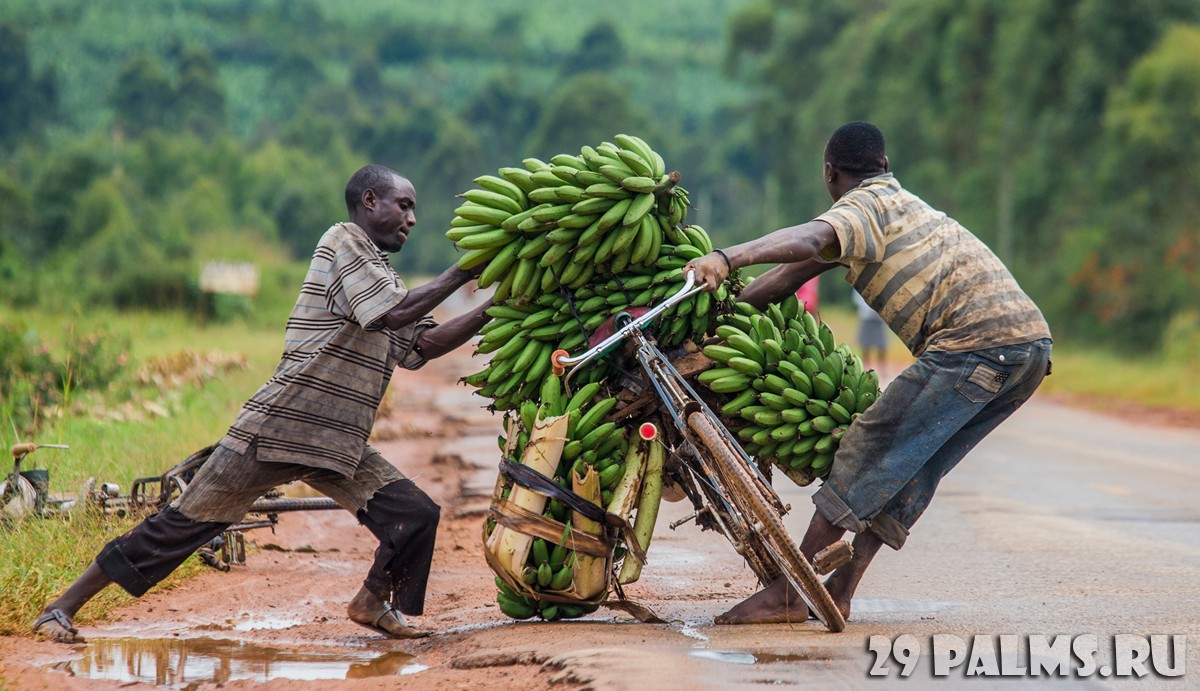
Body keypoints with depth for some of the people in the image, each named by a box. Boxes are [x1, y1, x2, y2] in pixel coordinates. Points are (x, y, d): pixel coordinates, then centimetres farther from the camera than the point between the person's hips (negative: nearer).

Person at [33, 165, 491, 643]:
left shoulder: (380, 274, 19)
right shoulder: (343, 241, -7)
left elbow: (425, 344, 15)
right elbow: (395, 314, -17)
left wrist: (492, 309, 9)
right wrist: (461, 274, -11)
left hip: (339, 444, 8)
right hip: (278, 430, -8)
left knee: (416, 515, -4)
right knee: (188, 522, -6)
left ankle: (374, 602, 21)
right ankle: (63, 608, 1)